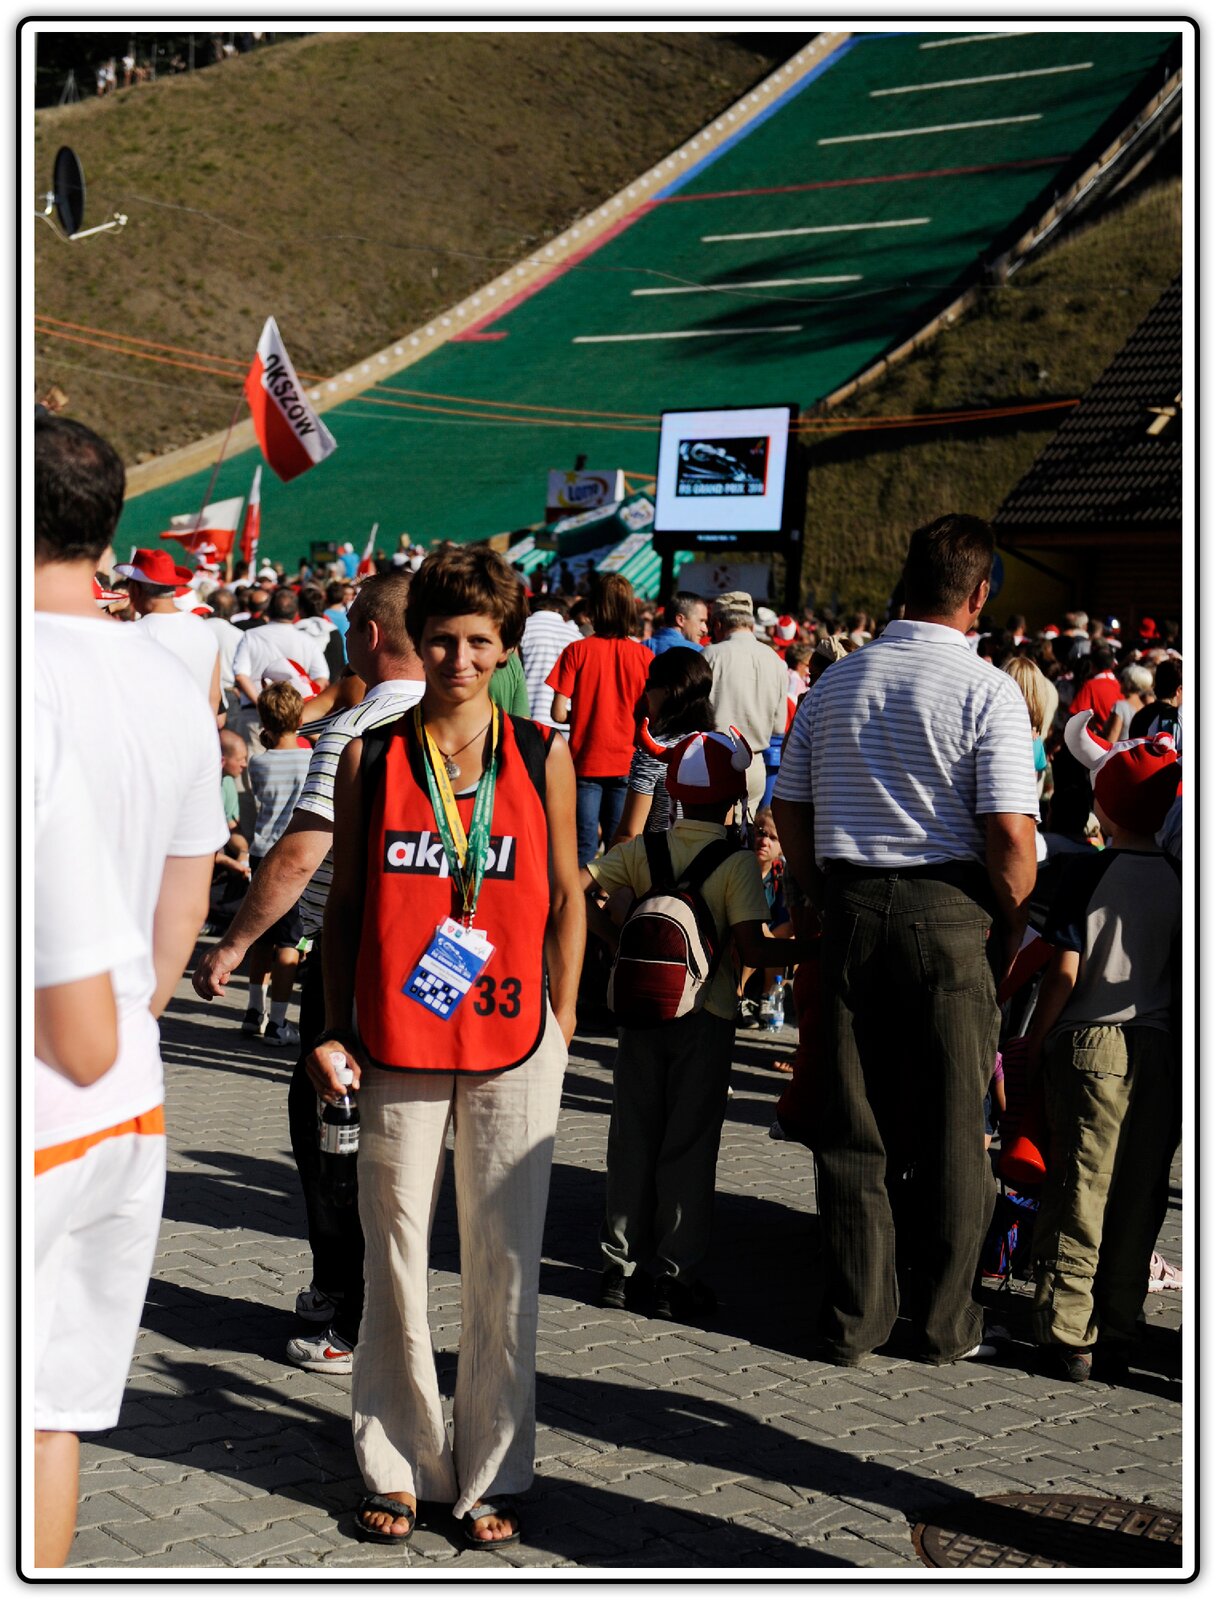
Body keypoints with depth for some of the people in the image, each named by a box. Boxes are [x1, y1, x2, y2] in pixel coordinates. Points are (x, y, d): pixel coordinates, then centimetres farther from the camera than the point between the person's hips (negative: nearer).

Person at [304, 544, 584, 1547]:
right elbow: (346, 904, 7)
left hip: (514, 1048, 0)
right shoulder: (371, 758, 2)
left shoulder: (542, 758, 2)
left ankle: (491, 1473, 19)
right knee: (395, 1258, 8)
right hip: (396, 1045, 0)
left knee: (505, 1264, 5)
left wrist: (562, 1026, 5)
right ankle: (400, 1465, 23)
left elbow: (567, 898, 8)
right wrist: (335, 1030, 2)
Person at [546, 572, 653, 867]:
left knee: (584, 846, 2)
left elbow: (558, 713, -9)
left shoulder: (576, 651, -7)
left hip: (586, 762, -1)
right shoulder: (643, 655, -4)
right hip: (626, 762, 1)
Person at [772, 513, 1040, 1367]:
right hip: (949, 912, -4)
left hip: (850, 911, 4)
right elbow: (1012, 838, -14)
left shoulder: (837, 681, 8)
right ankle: (945, 1322, 17)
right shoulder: (988, 690, -8)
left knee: (855, 1122, 9)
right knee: (951, 1126, 7)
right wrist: (1010, 935, 1)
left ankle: (854, 1319, 16)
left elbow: (790, 812, 12)